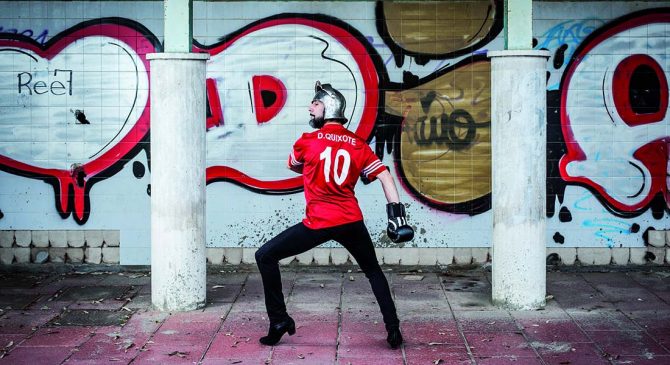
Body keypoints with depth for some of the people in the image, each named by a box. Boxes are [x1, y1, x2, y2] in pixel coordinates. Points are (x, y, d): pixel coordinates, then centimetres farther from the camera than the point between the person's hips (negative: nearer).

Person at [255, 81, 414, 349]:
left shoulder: (308, 141, -1)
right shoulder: (358, 144, 7)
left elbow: (293, 166, 19)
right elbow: (384, 176, 0)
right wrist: (396, 211, -2)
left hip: (318, 224, -4)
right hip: (351, 222, 4)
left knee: (265, 257, 10)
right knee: (373, 271, 24)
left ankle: (279, 321, 7)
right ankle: (393, 329, 15)